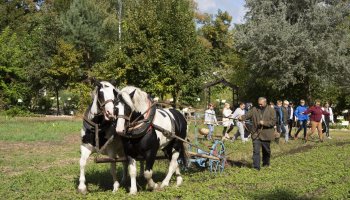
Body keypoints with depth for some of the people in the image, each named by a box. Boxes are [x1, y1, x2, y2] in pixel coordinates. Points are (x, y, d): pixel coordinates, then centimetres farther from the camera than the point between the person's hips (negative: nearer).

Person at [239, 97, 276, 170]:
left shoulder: (271, 110, -2)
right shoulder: (254, 109, 5)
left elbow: (273, 122, -7)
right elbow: (247, 115, -4)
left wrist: (264, 123, -19)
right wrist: (242, 117, -25)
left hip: (266, 135, 0)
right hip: (256, 134, 1)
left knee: (266, 151, 16)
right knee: (256, 151, -7)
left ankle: (266, 163, 38)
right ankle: (256, 167, -5)